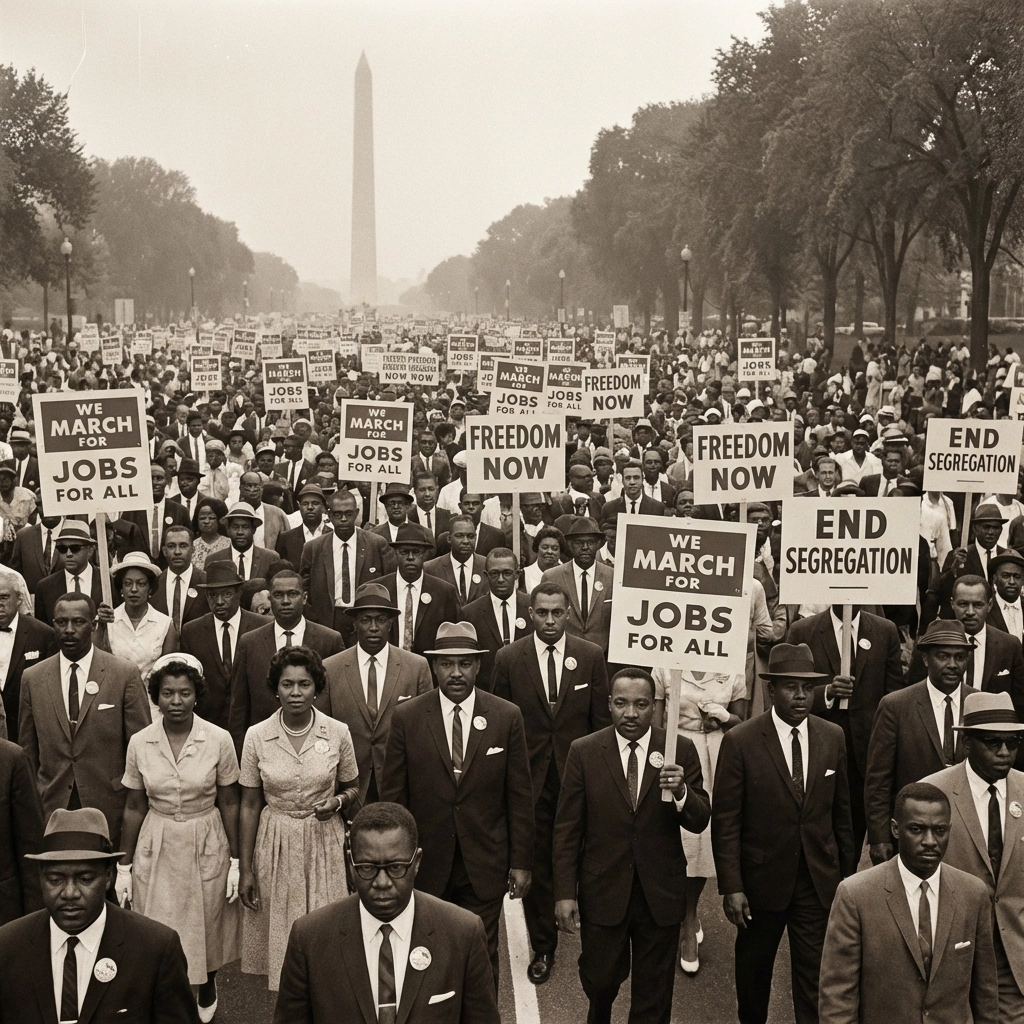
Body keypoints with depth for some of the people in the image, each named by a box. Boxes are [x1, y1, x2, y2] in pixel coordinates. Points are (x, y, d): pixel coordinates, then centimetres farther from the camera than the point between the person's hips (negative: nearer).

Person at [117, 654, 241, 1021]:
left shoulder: (219, 740, -11)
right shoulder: (139, 743, -6)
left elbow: (229, 804, -3)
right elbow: (134, 808, 1)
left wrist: (235, 861, -2)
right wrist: (124, 866, 3)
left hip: (207, 846, -1)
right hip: (157, 849, 1)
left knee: (207, 928, 15)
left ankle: (207, 987, 44)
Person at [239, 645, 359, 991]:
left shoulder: (338, 733, -6)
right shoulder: (257, 736, -6)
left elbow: (353, 789, 10)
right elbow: (249, 806, 1)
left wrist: (339, 801, -14)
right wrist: (245, 870, 1)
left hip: (324, 842, 0)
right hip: (276, 845, 0)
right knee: (280, 936, 7)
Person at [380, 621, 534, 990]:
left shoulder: (507, 717, -3)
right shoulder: (406, 717, -4)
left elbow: (520, 796, 1)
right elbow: (392, 795, 1)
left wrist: (521, 862, 1)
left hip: (485, 865, 0)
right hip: (425, 863, 0)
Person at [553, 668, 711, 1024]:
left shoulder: (681, 750, -6)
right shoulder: (583, 751, -8)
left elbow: (699, 821, -8)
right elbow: (567, 829, -5)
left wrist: (681, 791, -28)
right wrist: (564, 893, -7)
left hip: (661, 893, 0)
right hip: (602, 890, 0)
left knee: (654, 994, 13)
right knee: (600, 979, 17)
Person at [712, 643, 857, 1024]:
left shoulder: (833, 737, -1)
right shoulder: (740, 741, -13)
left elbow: (841, 812, 7)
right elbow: (725, 821, -11)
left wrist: (848, 874, 9)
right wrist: (731, 887, -14)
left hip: (820, 879, 2)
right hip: (762, 878, -2)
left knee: (816, 976, 4)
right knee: (754, 967, 17)